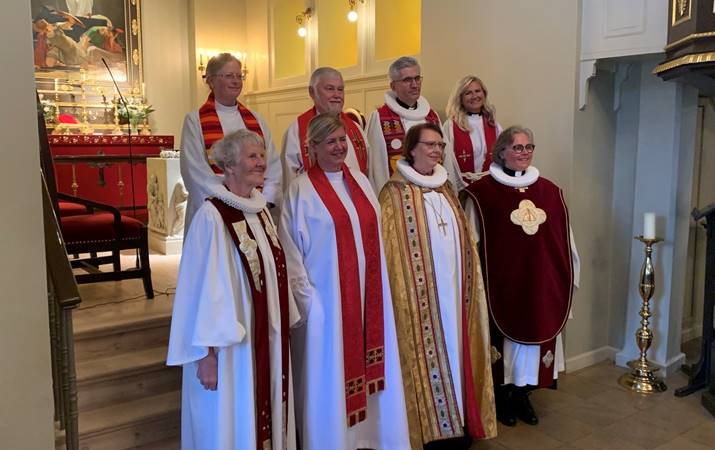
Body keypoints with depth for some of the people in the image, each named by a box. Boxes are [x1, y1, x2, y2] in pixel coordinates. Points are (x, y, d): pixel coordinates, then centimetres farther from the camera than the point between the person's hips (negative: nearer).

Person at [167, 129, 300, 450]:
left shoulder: (260, 210, 5)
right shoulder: (212, 216, -17)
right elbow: (203, 287, -17)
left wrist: (281, 329, 14)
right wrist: (207, 352, -16)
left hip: (266, 338, 7)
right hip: (230, 342, -7)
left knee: (265, 415, 18)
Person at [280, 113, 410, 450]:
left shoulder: (359, 181, 9)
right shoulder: (302, 189, -8)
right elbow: (290, 249, -10)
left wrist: (376, 289, 10)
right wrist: (305, 295, -14)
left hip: (365, 293, 6)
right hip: (325, 297, -5)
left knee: (365, 365, 13)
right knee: (328, 373, 5)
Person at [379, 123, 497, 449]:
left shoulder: (445, 189, 13)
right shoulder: (395, 193, -7)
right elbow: (390, 251, -9)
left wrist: (467, 286, 15)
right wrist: (401, 297, -14)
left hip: (453, 292, 6)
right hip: (421, 295, -6)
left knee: (454, 352, 12)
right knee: (427, 357, 0)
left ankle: (458, 424, 25)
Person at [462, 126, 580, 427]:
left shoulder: (550, 191, 8)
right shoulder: (482, 192, -8)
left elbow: (564, 238, 12)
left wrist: (567, 278, 12)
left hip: (540, 282, 5)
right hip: (501, 282, -4)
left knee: (533, 334, 12)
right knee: (504, 339, 5)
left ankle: (523, 396, 29)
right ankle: (502, 398, 24)